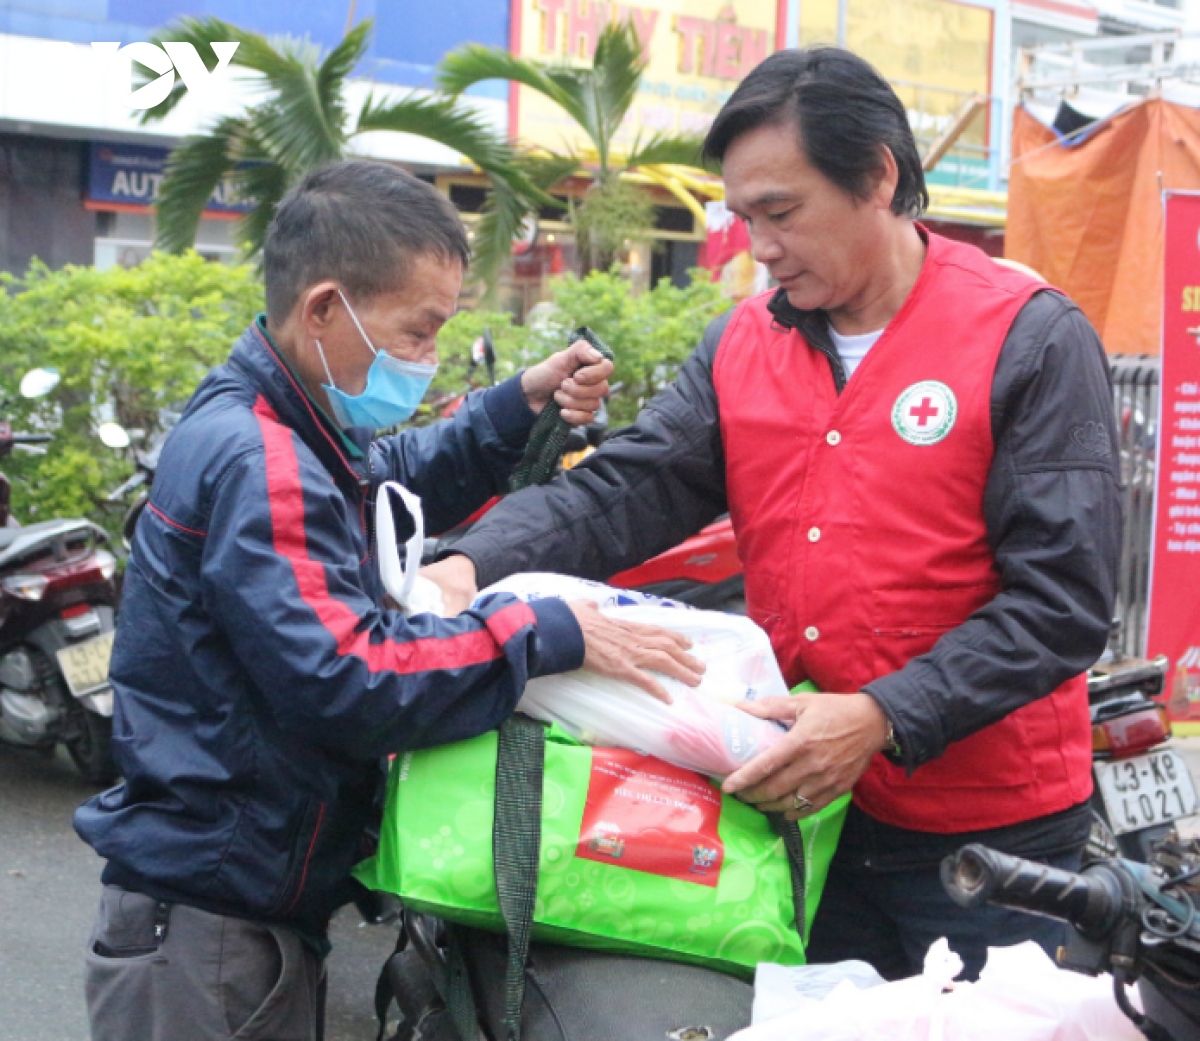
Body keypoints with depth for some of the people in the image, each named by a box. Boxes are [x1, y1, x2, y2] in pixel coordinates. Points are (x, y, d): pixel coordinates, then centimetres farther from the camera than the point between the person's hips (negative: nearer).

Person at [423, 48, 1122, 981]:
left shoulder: (1032, 341, -10)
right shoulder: (743, 346, 6)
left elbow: (1062, 596, -15)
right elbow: (619, 497, -2)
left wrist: (883, 719, -24)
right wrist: (473, 567, -20)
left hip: (988, 834, -4)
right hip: (800, 807, 4)